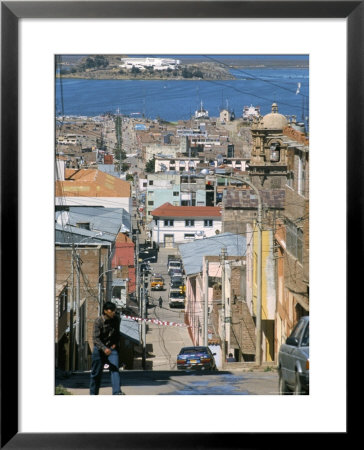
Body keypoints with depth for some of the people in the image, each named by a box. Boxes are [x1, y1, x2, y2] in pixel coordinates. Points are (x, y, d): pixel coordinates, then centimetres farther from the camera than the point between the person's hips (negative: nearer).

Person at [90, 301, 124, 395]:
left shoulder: (116, 319, -1)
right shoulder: (98, 321, -16)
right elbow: (96, 338, -24)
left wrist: (115, 343, 3)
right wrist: (104, 348, -38)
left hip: (112, 348, 3)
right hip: (99, 349, -3)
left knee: (115, 369, -15)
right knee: (96, 372, 6)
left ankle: (117, 392, -23)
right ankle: (93, 393, 22)